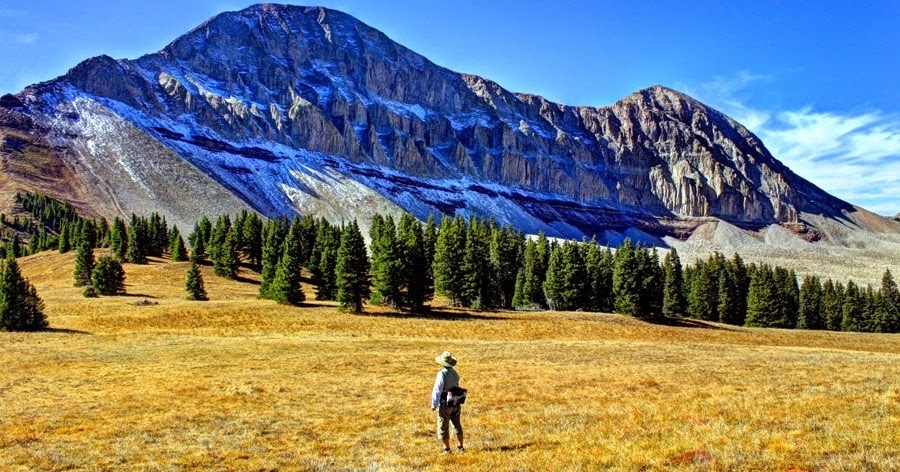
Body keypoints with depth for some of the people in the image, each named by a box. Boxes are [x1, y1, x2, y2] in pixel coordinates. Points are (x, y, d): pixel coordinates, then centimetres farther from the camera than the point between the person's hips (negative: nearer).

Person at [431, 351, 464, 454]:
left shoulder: (442, 374, -20)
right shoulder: (454, 372, 4)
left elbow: (437, 390, -19)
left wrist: (434, 404, -11)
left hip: (445, 404, -7)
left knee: (443, 427, 6)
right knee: (457, 425, 18)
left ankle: (447, 448, 13)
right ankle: (460, 447, 24)